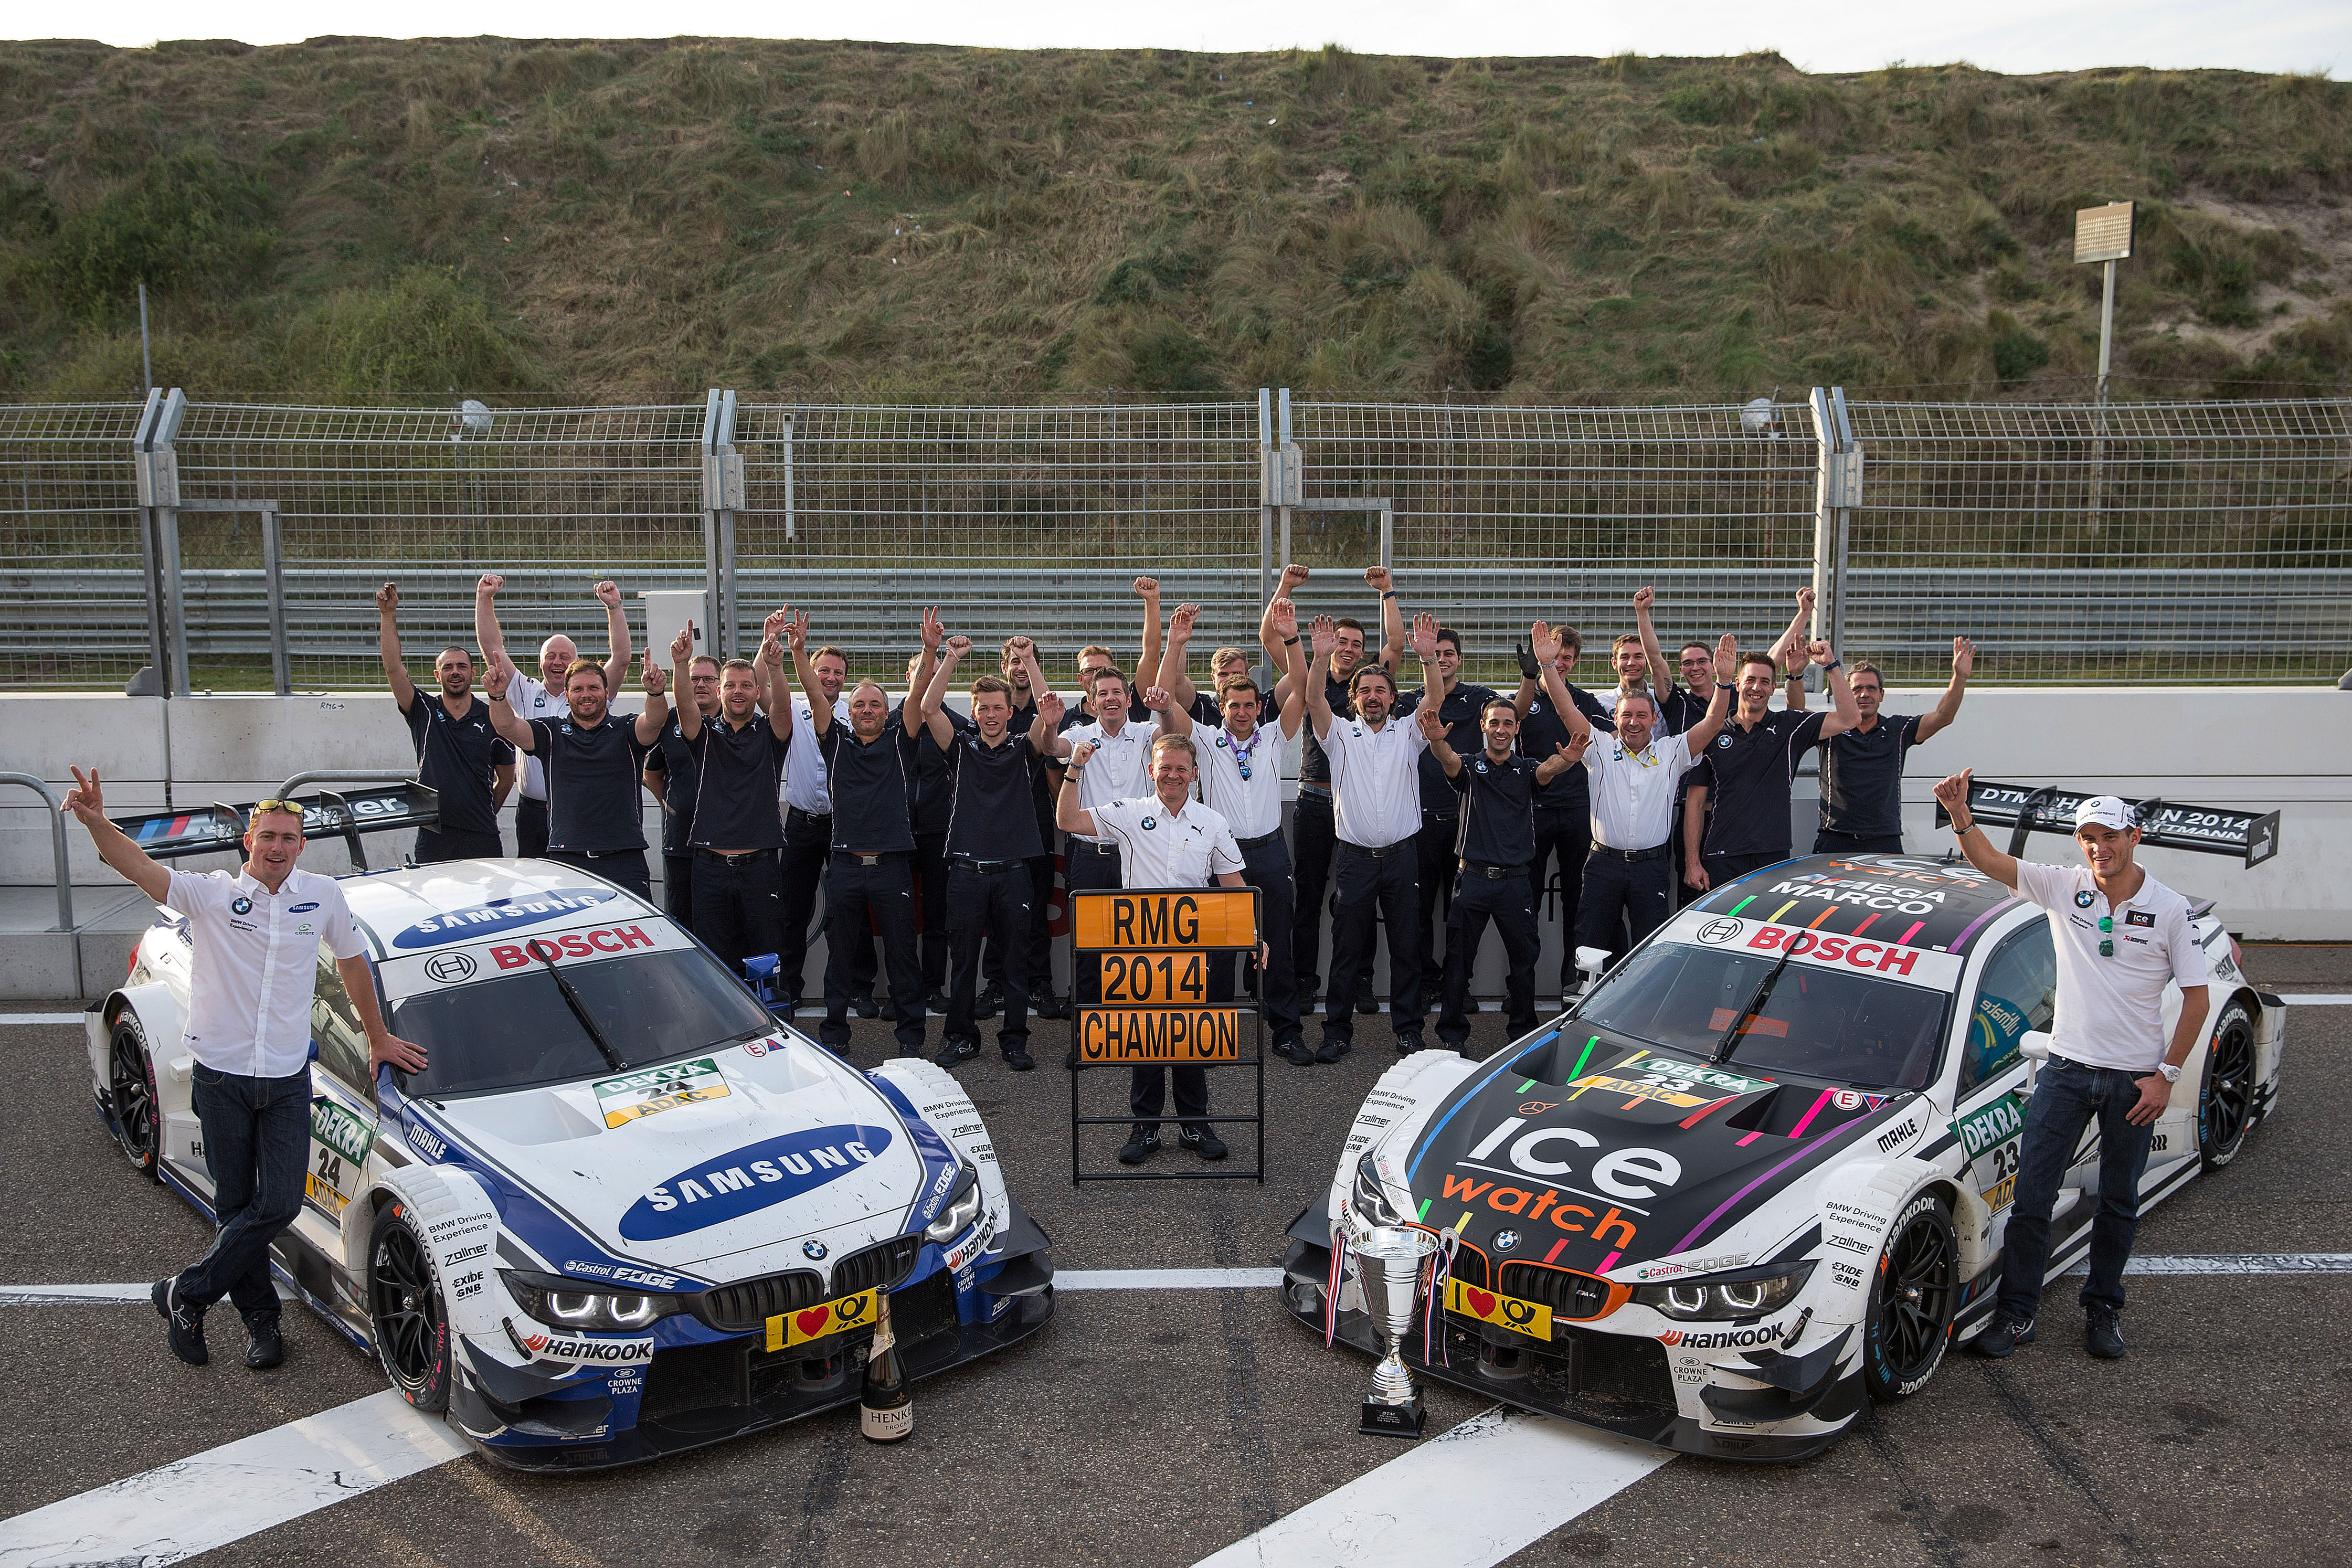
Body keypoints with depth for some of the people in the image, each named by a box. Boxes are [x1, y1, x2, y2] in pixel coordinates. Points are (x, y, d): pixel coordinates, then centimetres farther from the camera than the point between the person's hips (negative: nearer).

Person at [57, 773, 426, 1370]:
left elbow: (352, 962, 14)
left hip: (288, 1080, 1)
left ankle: (186, 1294, 13)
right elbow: (142, 869, -23)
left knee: (279, 1205, -6)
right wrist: (97, 822, -44)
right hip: (221, 1078, -1)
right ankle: (261, 1317, 24)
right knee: (234, 1204, 9)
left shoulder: (323, 896, 1)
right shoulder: (211, 893, -6)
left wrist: (378, 1039, 20)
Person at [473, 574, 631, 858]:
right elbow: (493, 649, 5)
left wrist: (614, 606, -13)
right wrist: (484, 598, -2)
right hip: (533, 811, 2)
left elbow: (621, 660, -7)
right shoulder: (526, 694, 10)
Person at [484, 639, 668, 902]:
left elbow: (653, 722, -12)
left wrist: (655, 692, -34)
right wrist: (498, 695, -23)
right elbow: (507, 726, -2)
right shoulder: (552, 734, 13)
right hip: (566, 858, 1)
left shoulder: (625, 732, 9)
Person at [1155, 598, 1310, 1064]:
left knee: (1277, 946, 6)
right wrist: (1175, 643, -18)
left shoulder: (1275, 740, 9)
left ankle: (1287, 1031, 14)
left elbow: (1301, 691, -3)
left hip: (1270, 852, 1)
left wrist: (1290, 638, -16)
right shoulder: (1205, 741, 5)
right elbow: (1165, 700, -7)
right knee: (1216, 946, 3)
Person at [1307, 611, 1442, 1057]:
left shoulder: (1408, 736, 9)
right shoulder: (1340, 735, 6)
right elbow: (1315, 702, -10)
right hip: (1355, 857, -1)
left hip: (1401, 856, 1)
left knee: (1406, 948, 5)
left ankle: (1408, 1031, 14)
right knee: (1347, 949, 4)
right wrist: (1322, 657, -25)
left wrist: (1428, 658, -22)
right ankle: (1338, 1031, 12)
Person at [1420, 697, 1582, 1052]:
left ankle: (1524, 1032, 20)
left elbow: (1547, 770, -17)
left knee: (1524, 957, 6)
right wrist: (1437, 740, -44)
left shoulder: (1526, 769, 6)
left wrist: (1566, 760, -43)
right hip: (1473, 877, -1)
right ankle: (1453, 1033, 14)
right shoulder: (1470, 767, 4)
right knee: (1459, 958, 4)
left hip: (1515, 880, 1)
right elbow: (1448, 759, -19)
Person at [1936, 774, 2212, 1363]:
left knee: (2119, 1204, 12)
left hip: (2134, 1079, -1)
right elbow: (1989, 861, -7)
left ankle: (2103, 1308, 29)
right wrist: (1960, 814, -27)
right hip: (2067, 1069, 1)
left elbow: (2198, 996, -2)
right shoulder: (2064, 888, -2)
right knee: (2031, 1197, -1)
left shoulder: (2169, 910, -6)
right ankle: (2016, 1314, 8)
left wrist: (2167, 1076, -7)